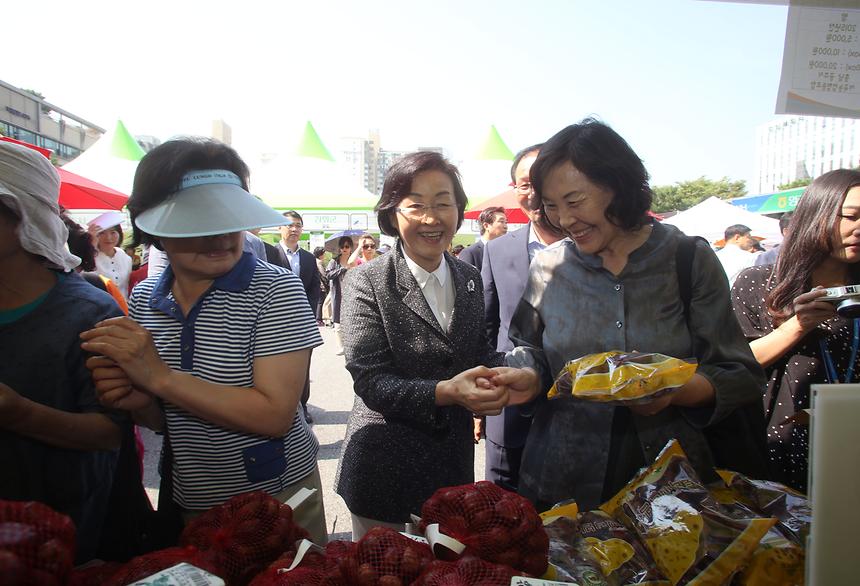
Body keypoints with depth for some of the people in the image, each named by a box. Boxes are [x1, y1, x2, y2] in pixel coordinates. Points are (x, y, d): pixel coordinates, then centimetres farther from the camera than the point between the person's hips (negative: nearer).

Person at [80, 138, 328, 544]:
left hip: (278, 499, -4)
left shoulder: (276, 290, -17)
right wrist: (139, 401, -15)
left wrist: (159, 376, -26)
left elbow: (275, 415, -25)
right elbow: (163, 420, 8)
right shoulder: (144, 298, 0)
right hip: (188, 505, 5)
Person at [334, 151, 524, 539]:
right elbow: (371, 382, -18)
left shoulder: (469, 278, 2)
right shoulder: (367, 282, -13)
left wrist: (502, 370, -13)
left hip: (454, 467, 5)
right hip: (386, 473, -4)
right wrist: (445, 392, -32)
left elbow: (478, 353, 9)